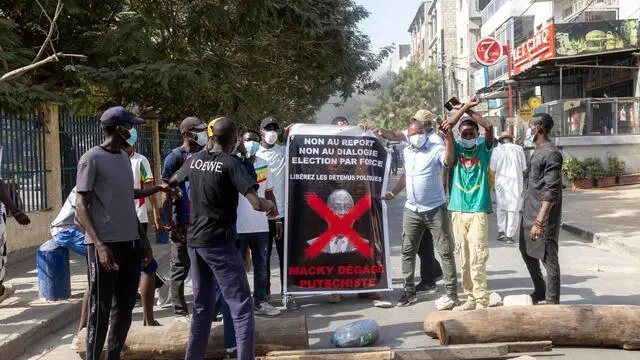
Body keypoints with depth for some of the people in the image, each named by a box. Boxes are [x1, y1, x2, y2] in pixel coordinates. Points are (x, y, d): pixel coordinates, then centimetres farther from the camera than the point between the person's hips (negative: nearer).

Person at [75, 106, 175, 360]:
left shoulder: (124, 158, 16)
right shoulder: (92, 159, -6)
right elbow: (81, 207, -11)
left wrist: (143, 239, 23)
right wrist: (99, 244, -23)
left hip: (130, 243, 7)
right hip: (105, 245, -7)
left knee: (125, 306, 11)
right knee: (101, 309, -1)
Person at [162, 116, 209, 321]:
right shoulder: (174, 157, -6)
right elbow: (166, 194, -9)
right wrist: (172, 223, -14)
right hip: (183, 223, -5)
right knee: (180, 268, 4)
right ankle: (180, 311, 13)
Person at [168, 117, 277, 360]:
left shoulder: (194, 160, 7)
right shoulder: (230, 164, -12)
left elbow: (172, 183, 27)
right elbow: (256, 203, -21)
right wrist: (270, 206, -1)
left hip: (194, 241, 7)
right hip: (218, 242, -7)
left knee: (202, 306, 17)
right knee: (241, 306, -3)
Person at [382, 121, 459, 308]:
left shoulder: (436, 149, -9)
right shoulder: (407, 152, 11)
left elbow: (448, 160, -31)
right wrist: (393, 193, 18)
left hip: (435, 210, -6)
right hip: (412, 210, 6)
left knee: (446, 252, -2)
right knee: (408, 252, 8)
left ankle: (451, 293, 4)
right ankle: (409, 291, 18)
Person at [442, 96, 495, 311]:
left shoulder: (483, 149, 5)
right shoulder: (457, 149, 10)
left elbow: (489, 127, -11)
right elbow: (446, 129, -5)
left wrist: (470, 110, -2)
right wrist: (464, 108, -6)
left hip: (478, 211, -3)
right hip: (458, 211, 4)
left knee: (477, 260, -8)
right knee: (464, 260, 9)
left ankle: (482, 302, -5)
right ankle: (471, 298, 18)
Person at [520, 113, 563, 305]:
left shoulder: (551, 154, -17)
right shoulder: (537, 151, 12)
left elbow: (551, 192, -23)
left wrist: (539, 221, -28)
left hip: (543, 215, -10)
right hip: (529, 211, 10)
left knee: (548, 258, -2)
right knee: (527, 251, 19)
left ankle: (552, 302, 7)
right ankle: (540, 291, 35)